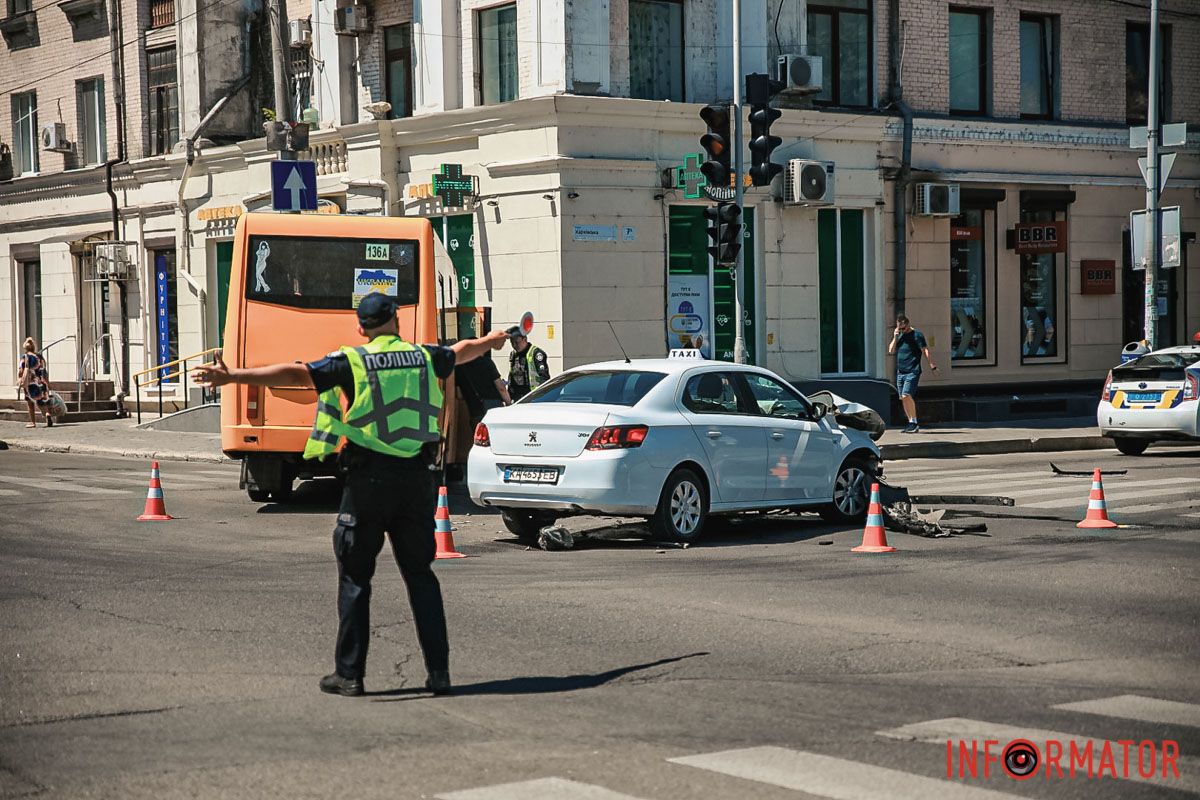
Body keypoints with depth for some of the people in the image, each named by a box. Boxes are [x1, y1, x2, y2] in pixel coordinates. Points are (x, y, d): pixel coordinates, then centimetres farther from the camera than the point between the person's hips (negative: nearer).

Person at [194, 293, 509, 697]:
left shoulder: (352, 362, -4)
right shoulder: (425, 357, 9)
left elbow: (294, 373, -12)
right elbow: (462, 351, 32)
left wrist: (233, 376, -11)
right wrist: (489, 341, 54)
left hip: (368, 478, -3)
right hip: (417, 478, 3)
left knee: (355, 577, 6)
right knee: (420, 574, 12)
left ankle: (349, 674, 6)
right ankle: (439, 671, 9)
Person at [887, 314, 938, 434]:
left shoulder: (917, 335, -4)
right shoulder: (899, 335, 16)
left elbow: (925, 350, -10)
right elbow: (891, 351, 12)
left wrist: (932, 365, -19)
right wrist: (895, 338, -2)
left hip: (912, 371, -7)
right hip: (900, 372, 7)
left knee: (906, 395, -19)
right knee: (903, 398, 7)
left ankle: (913, 422, -10)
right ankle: (912, 424, 15)